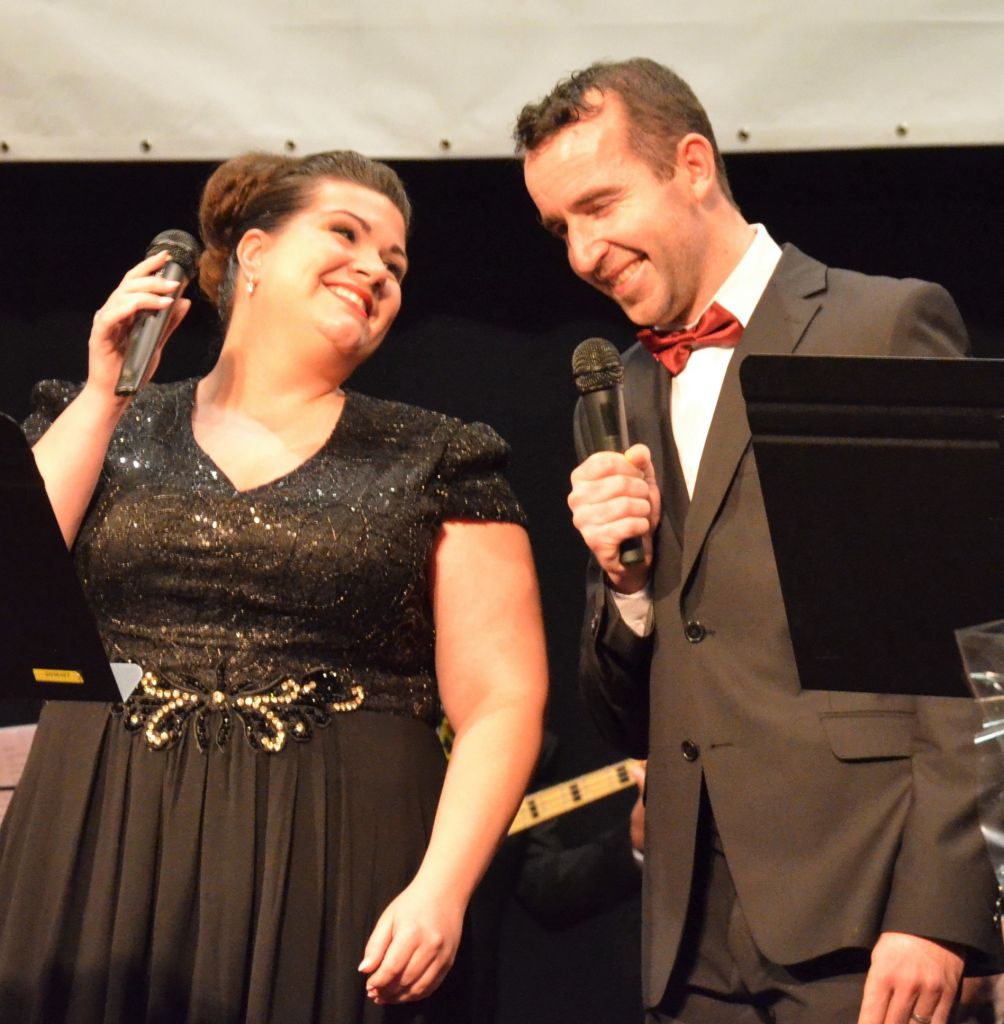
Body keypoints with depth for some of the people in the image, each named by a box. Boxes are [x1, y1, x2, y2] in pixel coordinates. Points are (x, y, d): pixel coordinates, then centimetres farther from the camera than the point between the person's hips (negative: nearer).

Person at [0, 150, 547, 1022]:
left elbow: (501, 705, 0)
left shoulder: (435, 463, 8)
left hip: (335, 886, -1)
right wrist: (104, 395, -1)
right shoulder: (106, 429, 12)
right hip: (100, 876, 1)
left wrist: (441, 887, -14)